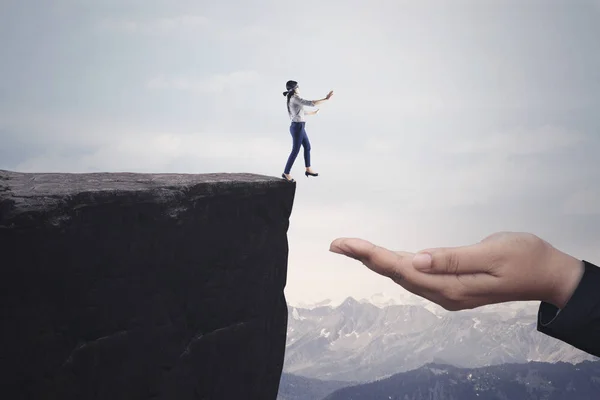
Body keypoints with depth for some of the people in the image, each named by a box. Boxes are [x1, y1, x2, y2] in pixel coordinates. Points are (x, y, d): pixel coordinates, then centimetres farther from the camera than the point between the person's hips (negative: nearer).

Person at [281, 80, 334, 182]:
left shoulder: (292, 99, 12)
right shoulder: (295, 98, -19)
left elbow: (300, 111, 27)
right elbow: (310, 103, -26)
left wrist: (312, 113, 42)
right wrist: (326, 99, -22)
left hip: (299, 127, 10)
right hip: (297, 127, -10)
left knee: (307, 147, 18)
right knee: (295, 151, -1)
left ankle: (308, 170, 28)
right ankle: (286, 173, 9)